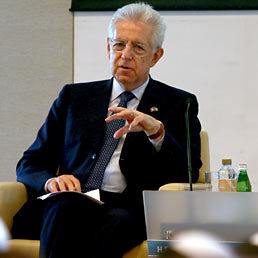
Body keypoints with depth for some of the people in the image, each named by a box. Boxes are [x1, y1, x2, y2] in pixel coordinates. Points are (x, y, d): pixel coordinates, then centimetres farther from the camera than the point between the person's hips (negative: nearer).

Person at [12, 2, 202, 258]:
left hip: (129, 210, -2)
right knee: (63, 205, -36)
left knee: (117, 223, -38)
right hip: (71, 206, 2)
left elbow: (188, 175, 4)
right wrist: (51, 180, -4)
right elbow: (29, 164, 20)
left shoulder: (179, 104, 17)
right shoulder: (74, 97, 24)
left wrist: (157, 132, -14)